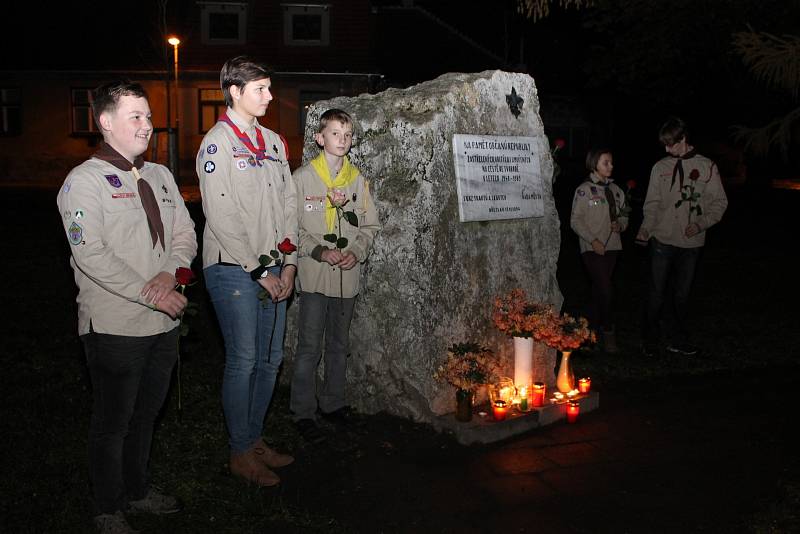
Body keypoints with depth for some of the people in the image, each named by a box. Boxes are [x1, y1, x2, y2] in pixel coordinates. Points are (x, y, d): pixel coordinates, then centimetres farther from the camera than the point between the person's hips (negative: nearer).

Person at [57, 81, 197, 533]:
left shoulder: (160, 175, 12)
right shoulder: (85, 180, -9)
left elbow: (186, 234, 10)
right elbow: (91, 254, -18)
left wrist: (171, 273, -10)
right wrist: (148, 292, -20)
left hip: (163, 323, 6)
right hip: (115, 326, -6)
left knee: (146, 414, 20)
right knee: (112, 423, 8)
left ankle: (138, 490, 39)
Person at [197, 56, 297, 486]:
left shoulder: (273, 141, 13)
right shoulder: (218, 142, -8)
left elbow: (288, 205, 13)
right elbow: (221, 217, -14)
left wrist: (288, 265, 4)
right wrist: (260, 271, -13)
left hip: (272, 270, 7)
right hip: (233, 269, -7)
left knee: (271, 358, 11)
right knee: (243, 361, -2)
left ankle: (255, 438, 27)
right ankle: (240, 454, 13)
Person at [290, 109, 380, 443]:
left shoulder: (357, 180, 7)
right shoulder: (303, 177, -4)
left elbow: (370, 225, 10)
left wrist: (356, 251, -7)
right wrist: (319, 251, -17)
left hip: (347, 275, 4)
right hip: (314, 275, -4)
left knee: (339, 344, 15)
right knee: (310, 347, -1)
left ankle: (333, 403, 29)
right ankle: (303, 413, 10)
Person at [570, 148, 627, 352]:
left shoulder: (615, 190, 9)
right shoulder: (584, 190, -7)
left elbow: (624, 214, 19)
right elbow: (575, 220, -8)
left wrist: (620, 224, -4)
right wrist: (593, 240, -16)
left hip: (611, 246, 5)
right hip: (592, 248, -5)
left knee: (599, 290, 11)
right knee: (606, 290, -12)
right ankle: (608, 331, 2)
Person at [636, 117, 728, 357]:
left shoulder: (706, 166, 0)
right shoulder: (661, 167, 4)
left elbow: (719, 202, 2)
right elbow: (652, 204, 5)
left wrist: (701, 223, -13)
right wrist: (646, 228, -11)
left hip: (691, 242, 0)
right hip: (662, 240, 0)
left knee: (682, 294, 10)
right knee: (657, 292, 3)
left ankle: (678, 339, 23)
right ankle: (651, 340, 16)